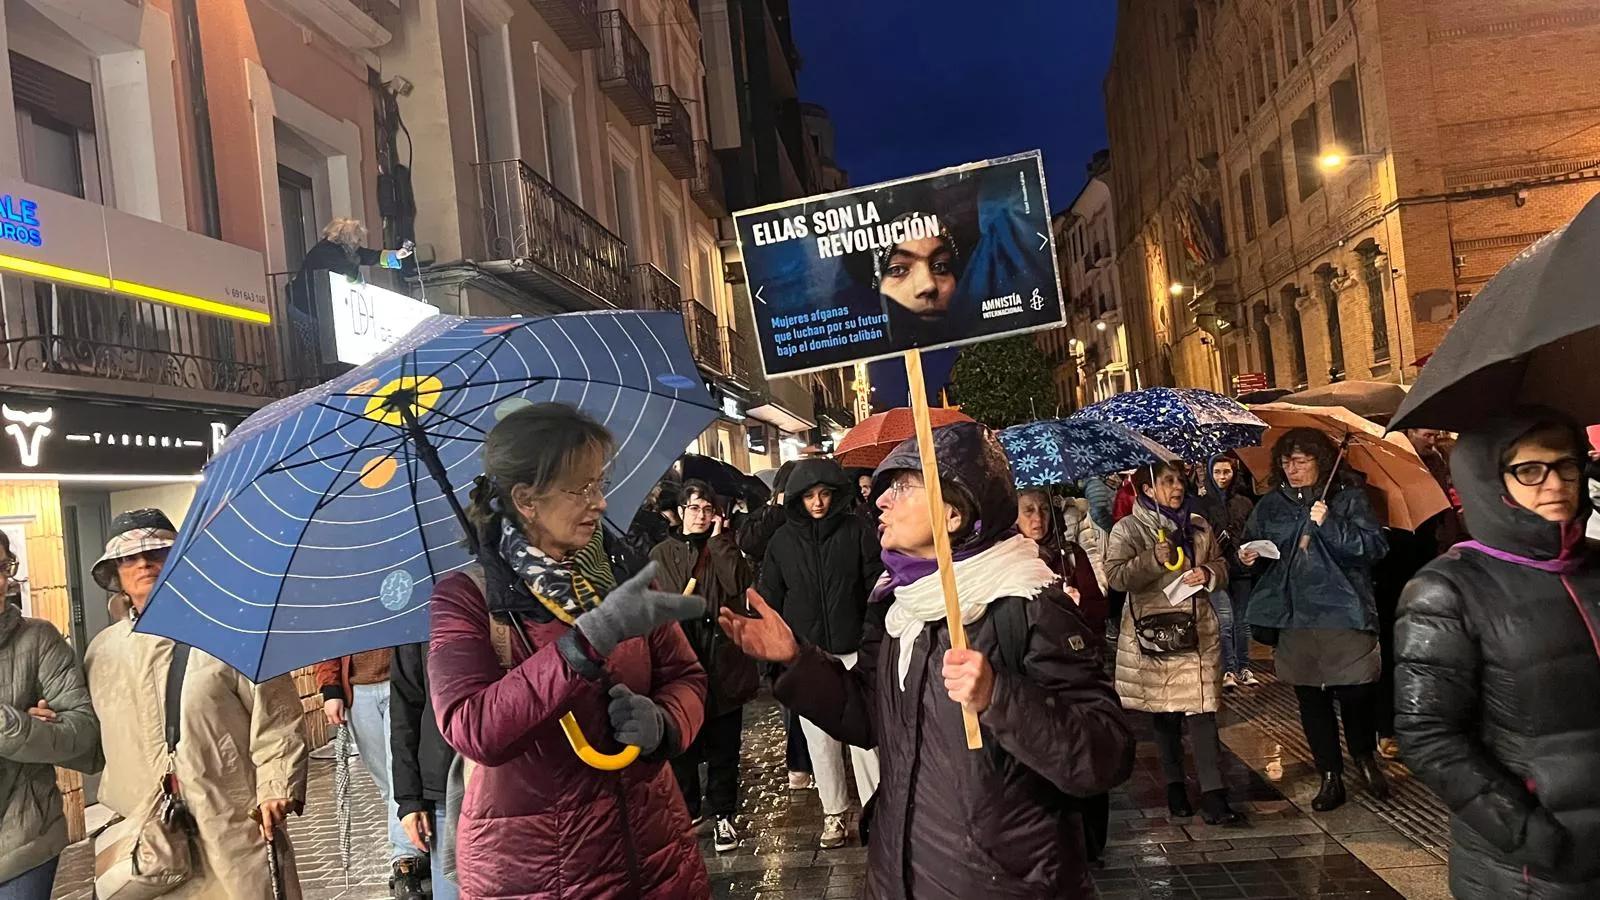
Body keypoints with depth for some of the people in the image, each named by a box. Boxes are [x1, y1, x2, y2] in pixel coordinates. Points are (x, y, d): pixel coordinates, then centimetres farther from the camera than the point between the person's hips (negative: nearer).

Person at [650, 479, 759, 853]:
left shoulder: (725, 549, 9)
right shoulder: (662, 554, 6)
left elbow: (739, 584, -11)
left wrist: (718, 539, -6)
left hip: (724, 659, 1)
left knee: (724, 745, 8)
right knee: (682, 745, 4)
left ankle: (723, 815, 19)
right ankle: (686, 812, 21)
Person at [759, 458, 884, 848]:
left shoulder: (856, 531, -1)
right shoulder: (783, 540, 4)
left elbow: (876, 588, -2)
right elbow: (770, 599, 7)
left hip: (853, 652, -2)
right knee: (820, 739, 9)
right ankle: (834, 812, 22)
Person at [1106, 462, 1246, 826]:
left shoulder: (1198, 526, 11)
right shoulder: (1128, 529, -2)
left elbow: (1221, 567, 18)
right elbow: (1115, 575, -13)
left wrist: (1208, 574, -4)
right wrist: (1154, 560, -24)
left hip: (1198, 631, 2)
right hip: (1154, 632, -2)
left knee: (1202, 711, -5)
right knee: (1165, 714, 8)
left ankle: (1213, 796, -4)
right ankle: (1175, 787, 22)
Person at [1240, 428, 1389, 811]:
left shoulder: (1349, 497, -2)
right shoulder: (1271, 504, 9)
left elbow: (1375, 546, -12)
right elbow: (1251, 547, 18)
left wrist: (1330, 524, -22)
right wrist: (1249, 558, -4)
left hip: (1344, 614, -3)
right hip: (1294, 618, 3)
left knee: (1356, 694, 1)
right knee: (1311, 700, 9)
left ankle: (1366, 759, 31)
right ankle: (1330, 777, 21)